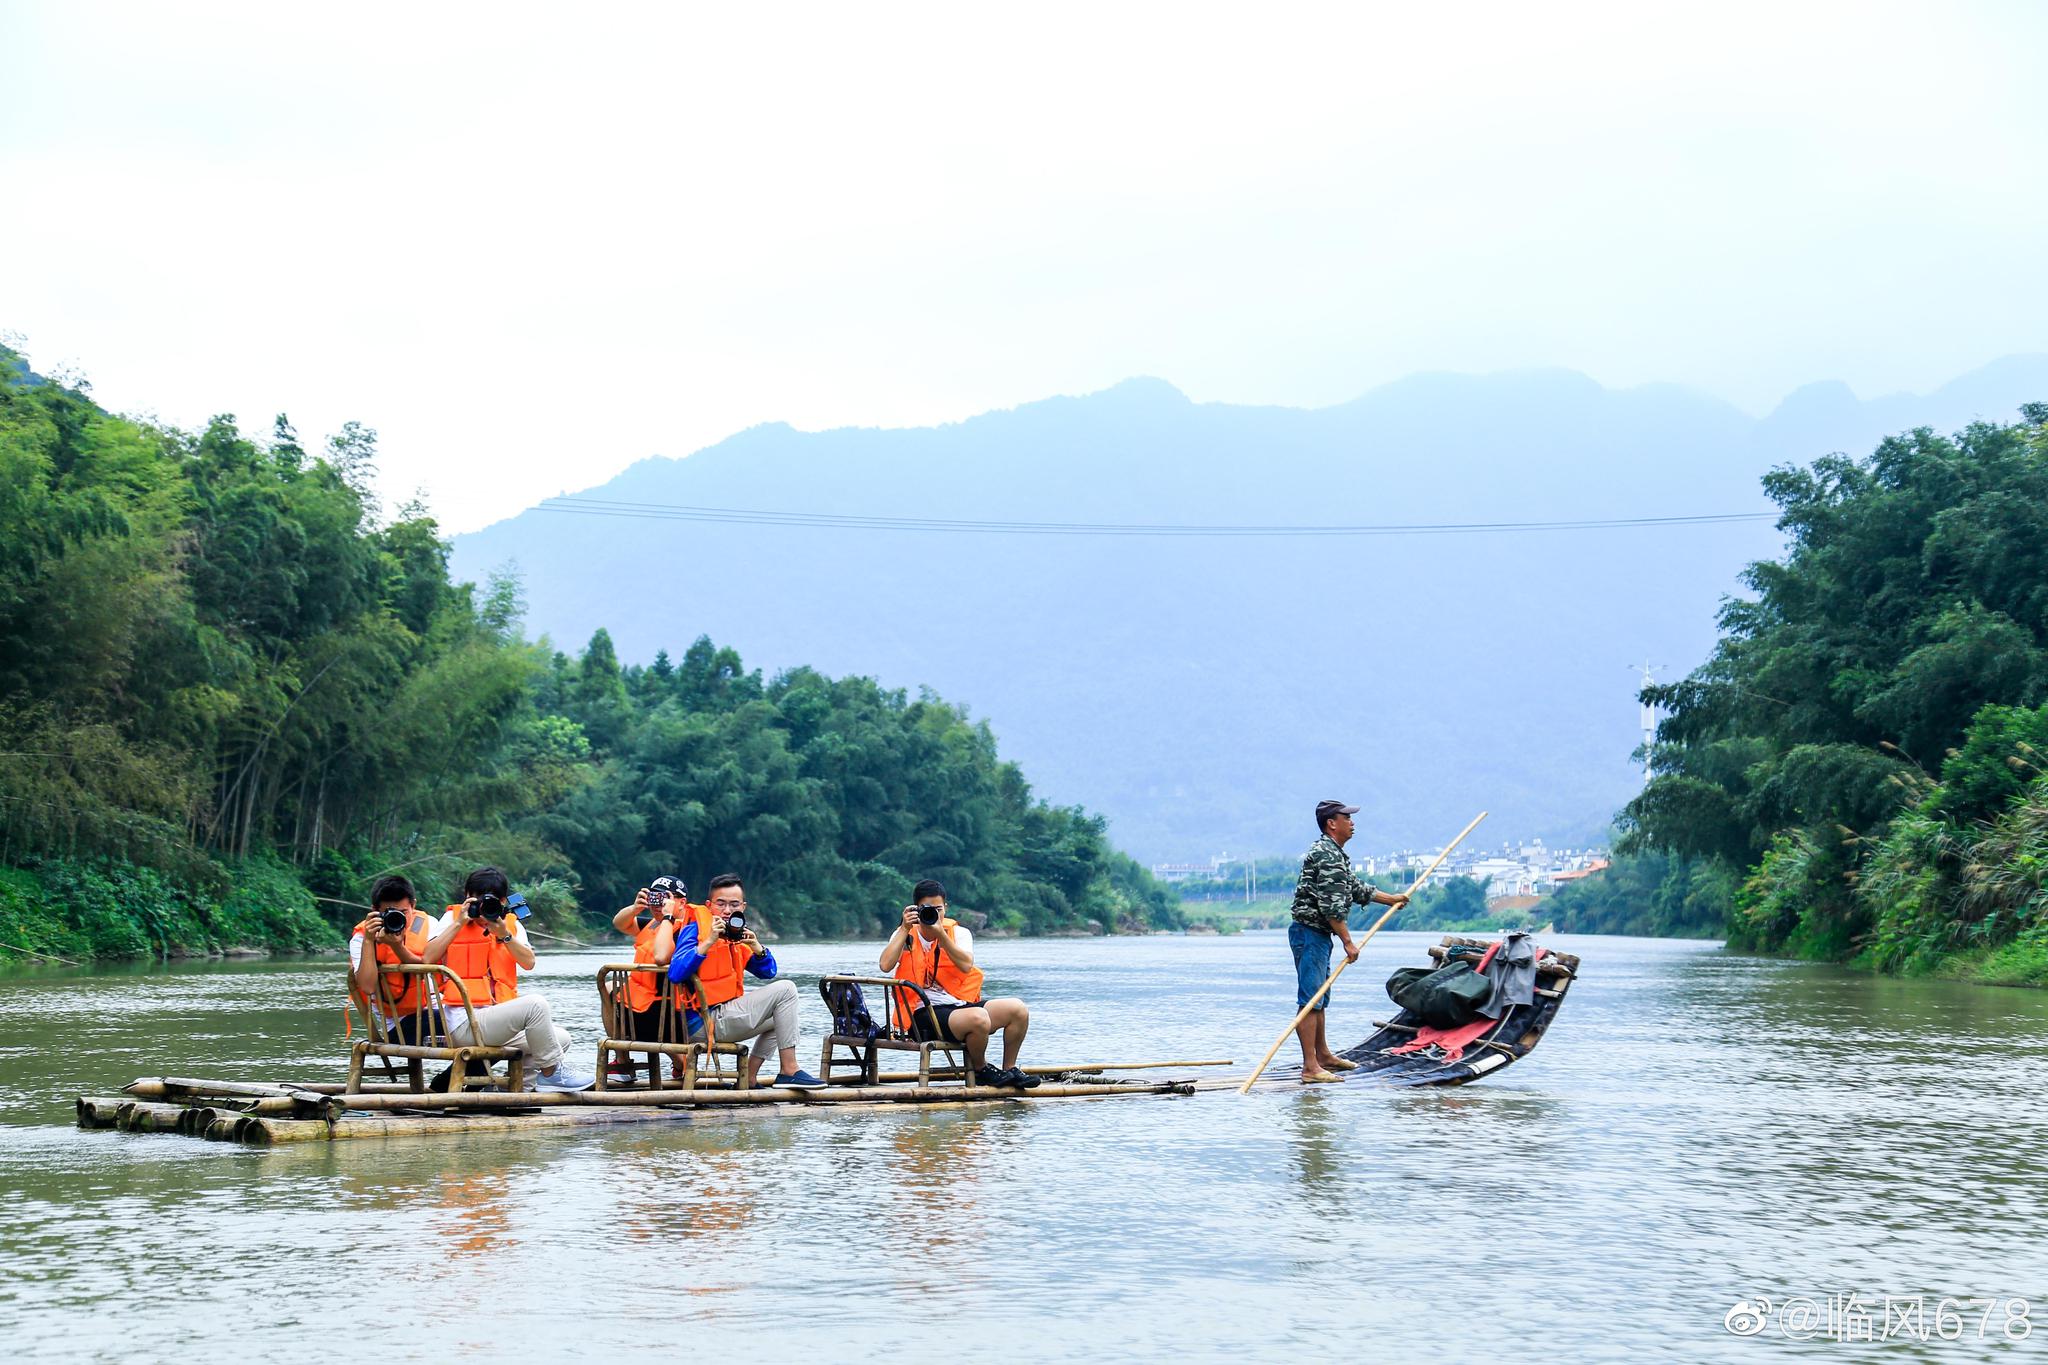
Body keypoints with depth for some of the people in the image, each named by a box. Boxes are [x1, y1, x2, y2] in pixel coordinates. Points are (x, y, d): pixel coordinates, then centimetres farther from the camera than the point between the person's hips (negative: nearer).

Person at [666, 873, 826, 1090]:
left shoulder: (736, 933, 14)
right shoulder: (696, 928, -10)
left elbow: (769, 973, 15)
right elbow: (675, 974, -24)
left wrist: (757, 948, -5)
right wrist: (708, 942, -27)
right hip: (705, 1022, -9)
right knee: (785, 989, -10)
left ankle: (749, 1078, 14)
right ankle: (789, 1071, -10)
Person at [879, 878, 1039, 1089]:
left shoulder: (958, 933, 10)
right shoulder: (905, 936, 6)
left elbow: (966, 965, -11)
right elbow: (886, 965, -14)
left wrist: (941, 935, -17)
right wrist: (905, 929, -11)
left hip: (961, 1004, 5)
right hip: (925, 1014, -5)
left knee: (1018, 1009, -14)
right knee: (979, 1017, -33)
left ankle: (1009, 1071, 4)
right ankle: (980, 1071, -4)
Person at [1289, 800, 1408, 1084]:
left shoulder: (1336, 855, 20)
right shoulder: (1326, 854, -16)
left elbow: (1356, 889, 33)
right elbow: (1331, 905, -22)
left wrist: (1392, 899, 40)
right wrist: (1348, 942, -21)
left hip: (1319, 935, 11)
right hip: (1310, 932, -11)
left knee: (1321, 999, 19)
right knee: (1310, 999, -13)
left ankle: (1323, 1055, 30)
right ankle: (1310, 1068, -17)